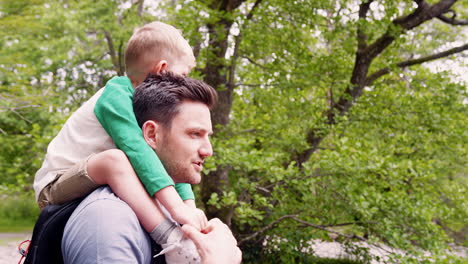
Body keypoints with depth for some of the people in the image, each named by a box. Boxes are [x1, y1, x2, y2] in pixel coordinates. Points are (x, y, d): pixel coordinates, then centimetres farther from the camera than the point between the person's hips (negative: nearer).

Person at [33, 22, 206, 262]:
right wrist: (177, 207, -43)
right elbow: (136, 150, -34)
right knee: (115, 158, -36)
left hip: (95, 187, 10)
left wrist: (190, 205, -17)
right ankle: (173, 241, -41)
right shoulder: (116, 96, -20)